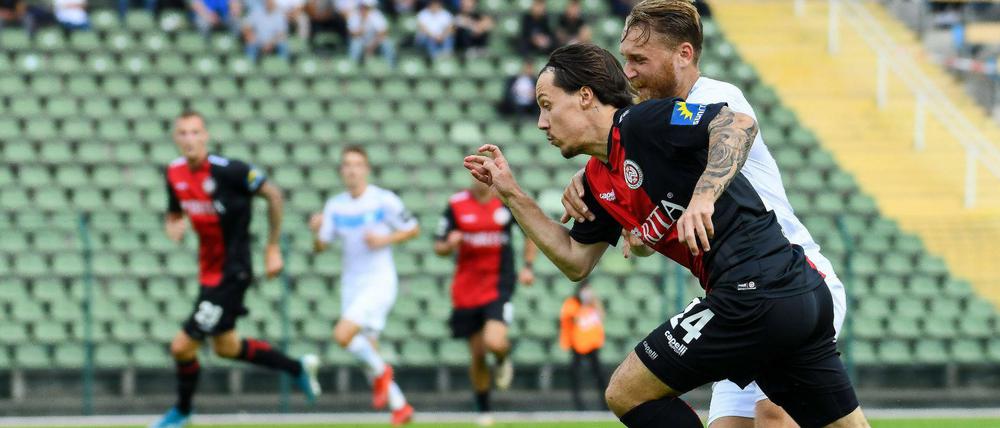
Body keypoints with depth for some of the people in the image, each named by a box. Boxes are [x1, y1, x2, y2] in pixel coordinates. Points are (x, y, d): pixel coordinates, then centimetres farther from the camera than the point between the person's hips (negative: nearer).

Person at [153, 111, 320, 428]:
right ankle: (297, 368, 41)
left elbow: (273, 195, -14)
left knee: (183, 346, -6)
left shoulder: (226, 170, -22)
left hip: (231, 273, -8)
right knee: (225, 347, 23)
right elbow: (174, 215, 15)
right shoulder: (175, 173, -1)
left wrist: (272, 248, -9)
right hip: (209, 270, 8)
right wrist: (173, 227, -11)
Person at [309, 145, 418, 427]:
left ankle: (380, 372, 2)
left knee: (343, 335, -23)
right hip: (351, 284, 6)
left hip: (379, 281, -6)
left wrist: (384, 240, -14)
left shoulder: (384, 200, -8)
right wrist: (317, 231, -15)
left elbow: (413, 229, 1)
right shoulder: (335, 206, 5)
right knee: (368, 351, 6)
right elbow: (320, 247, 6)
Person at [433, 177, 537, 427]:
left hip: (499, 286, -2)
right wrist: (450, 244, -20)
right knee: (477, 355, 6)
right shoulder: (456, 205, -2)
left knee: (495, 343, -24)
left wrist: (528, 266, 3)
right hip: (466, 291, 2)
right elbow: (439, 247, 3)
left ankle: (502, 361, 14)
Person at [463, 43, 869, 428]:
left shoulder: (642, 122, -7)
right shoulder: (599, 181, 20)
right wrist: (511, 193, 26)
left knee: (627, 393, 1)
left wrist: (703, 197, -31)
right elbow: (576, 260, 29)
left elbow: (740, 124, -19)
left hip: (755, 294, -10)